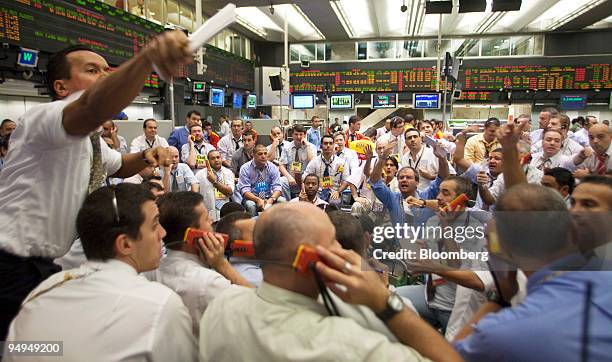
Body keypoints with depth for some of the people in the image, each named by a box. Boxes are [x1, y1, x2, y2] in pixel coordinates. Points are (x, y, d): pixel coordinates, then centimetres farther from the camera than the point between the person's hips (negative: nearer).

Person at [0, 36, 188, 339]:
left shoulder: (90, 140, 8)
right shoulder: (45, 117, -19)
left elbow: (118, 165, 28)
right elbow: (94, 108, -43)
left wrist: (145, 156, 3)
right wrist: (147, 56, -60)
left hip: (41, 264, 9)